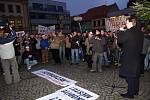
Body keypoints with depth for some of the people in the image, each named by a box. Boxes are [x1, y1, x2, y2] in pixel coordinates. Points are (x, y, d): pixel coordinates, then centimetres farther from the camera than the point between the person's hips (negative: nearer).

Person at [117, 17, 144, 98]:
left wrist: (121, 32, -1)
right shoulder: (140, 33, 7)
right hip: (137, 57, 8)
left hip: (129, 58, -8)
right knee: (135, 75, 18)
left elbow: (119, 40, -12)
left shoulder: (128, 32, -18)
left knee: (130, 76, 1)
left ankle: (130, 93, 11)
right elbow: (140, 45, 14)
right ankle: (135, 91, 33)